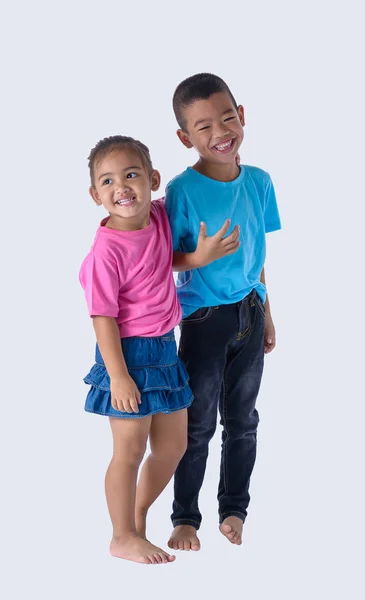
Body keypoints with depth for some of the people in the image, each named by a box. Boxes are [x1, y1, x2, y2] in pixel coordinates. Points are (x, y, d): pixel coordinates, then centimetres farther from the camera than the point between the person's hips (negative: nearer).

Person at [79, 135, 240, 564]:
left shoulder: (160, 217, 0)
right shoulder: (107, 251, -20)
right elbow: (103, 317, -18)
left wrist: (201, 256, 5)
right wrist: (117, 376, -20)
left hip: (165, 349, 8)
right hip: (129, 352, -8)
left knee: (173, 445, 16)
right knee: (130, 450, 3)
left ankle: (138, 515, 36)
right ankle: (123, 537, 19)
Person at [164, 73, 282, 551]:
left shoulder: (259, 182, 0)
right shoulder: (183, 189, -15)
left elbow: (257, 255, 10)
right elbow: (167, 259, -11)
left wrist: (266, 314, 14)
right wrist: (200, 258, -30)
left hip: (249, 314, 4)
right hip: (204, 316, -4)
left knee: (243, 420, 14)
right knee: (198, 424, 6)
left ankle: (234, 508, 30)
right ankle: (185, 517, 21)